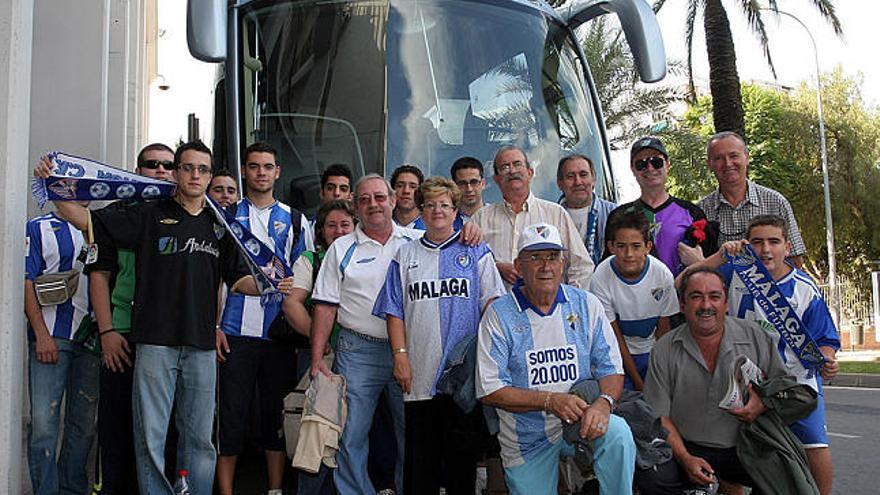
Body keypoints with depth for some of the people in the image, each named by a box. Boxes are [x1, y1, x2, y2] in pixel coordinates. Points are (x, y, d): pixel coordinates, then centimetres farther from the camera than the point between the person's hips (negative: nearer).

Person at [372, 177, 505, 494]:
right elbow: (395, 311, 9)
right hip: (419, 374, 2)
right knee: (420, 452, 6)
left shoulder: (475, 252, 9)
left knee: (462, 451, 3)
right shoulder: (405, 256, 13)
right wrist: (400, 355, -2)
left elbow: (492, 304, 2)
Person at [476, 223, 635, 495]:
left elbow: (612, 369, 2)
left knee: (617, 433, -28)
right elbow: (489, 390, -11)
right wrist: (550, 400, -21)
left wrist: (604, 401, -22)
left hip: (581, 421, 0)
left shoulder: (586, 304, 2)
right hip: (526, 439, 0)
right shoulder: (498, 314, -7)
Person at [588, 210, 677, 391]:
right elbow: (615, 335, -13)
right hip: (619, 355, -2)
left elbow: (663, 328, -3)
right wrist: (638, 381, -11)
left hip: (653, 353, 2)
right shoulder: (601, 279, -23)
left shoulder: (663, 274, -17)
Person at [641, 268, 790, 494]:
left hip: (745, 449, 1)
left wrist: (764, 405, -13)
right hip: (689, 449, -1)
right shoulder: (664, 350, 1)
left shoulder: (756, 338, 2)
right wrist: (685, 459, -12)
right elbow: (659, 415, 1)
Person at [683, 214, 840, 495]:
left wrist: (825, 361, -22)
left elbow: (824, 339, 0)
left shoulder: (806, 290, -6)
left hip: (796, 378, -1)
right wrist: (720, 257, -22)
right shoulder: (734, 273, -5)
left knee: (815, 444, -11)